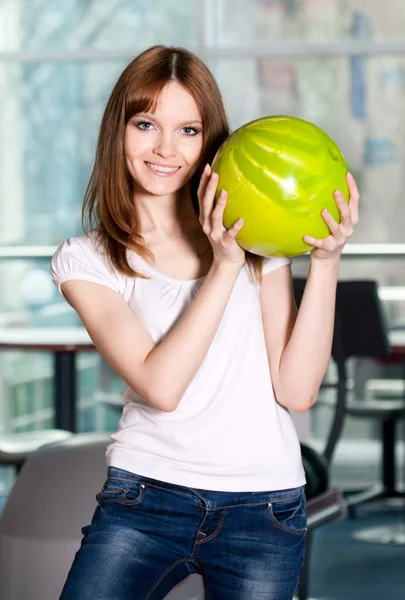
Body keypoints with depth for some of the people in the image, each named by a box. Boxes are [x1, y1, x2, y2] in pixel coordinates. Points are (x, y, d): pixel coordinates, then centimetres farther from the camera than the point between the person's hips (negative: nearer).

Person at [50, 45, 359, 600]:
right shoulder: (85, 260, 0)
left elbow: (296, 390, -5)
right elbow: (160, 386, -14)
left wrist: (326, 261, -12)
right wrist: (224, 268, -18)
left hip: (263, 510, 1)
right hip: (146, 496, -1)